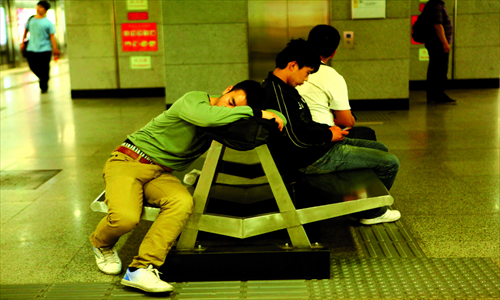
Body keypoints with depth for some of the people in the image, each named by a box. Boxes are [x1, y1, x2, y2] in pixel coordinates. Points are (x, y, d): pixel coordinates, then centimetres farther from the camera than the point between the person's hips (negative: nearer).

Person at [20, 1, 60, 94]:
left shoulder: (48, 22, -2)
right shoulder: (31, 20, 9)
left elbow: (52, 36, -5)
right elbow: (26, 30, 21)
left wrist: (55, 48, -11)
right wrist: (23, 42, 16)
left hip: (45, 49, -4)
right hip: (31, 49, 4)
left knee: (44, 69, -2)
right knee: (33, 67, 8)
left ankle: (44, 86, 13)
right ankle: (44, 79, 33)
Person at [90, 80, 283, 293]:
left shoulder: (224, 121, 3)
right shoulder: (193, 100, -16)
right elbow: (206, 117, -42)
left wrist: (274, 118, -17)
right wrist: (256, 113, -31)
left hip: (161, 173, 5)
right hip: (128, 161, -5)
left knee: (183, 202, -30)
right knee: (126, 218, -31)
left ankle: (141, 269, -29)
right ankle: (102, 244, 7)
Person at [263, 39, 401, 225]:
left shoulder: (278, 86, 9)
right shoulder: (277, 93, -26)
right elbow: (298, 137, -28)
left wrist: (327, 129, 5)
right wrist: (328, 135, -11)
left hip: (316, 147, 11)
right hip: (309, 160, -11)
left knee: (380, 149, 23)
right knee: (390, 163, -5)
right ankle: (372, 213, 17)